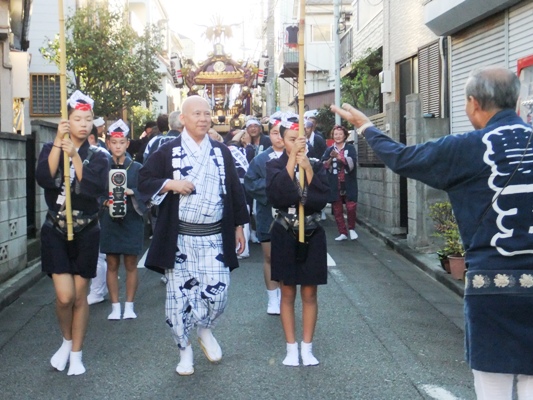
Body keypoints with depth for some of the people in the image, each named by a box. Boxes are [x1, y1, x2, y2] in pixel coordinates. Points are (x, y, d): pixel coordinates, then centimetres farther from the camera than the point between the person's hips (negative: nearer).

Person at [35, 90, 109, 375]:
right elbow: (43, 179, -18)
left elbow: (96, 190, -18)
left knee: (79, 296, 5)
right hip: (55, 232, 0)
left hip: (86, 234, 0)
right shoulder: (51, 148, 1)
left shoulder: (97, 156, -1)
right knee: (64, 296, -9)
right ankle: (66, 341, 20)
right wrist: (58, 142, -22)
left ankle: (76, 354, 20)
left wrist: (74, 155, -23)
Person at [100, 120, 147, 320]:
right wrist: (106, 202, -14)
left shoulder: (137, 168, 2)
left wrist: (131, 192, -20)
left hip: (132, 221, -1)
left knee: (131, 264, 4)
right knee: (112, 264, 5)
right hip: (109, 222, 1)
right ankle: (115, 306, 13)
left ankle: (129, 305, 13)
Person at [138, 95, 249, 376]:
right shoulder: (168, 152, -1)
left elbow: (234, 189, 12)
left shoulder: (222, 152, 8)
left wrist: (239, 226, 11)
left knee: (217, 293, -1)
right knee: (180, 295, 3)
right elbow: (144, 181, 0)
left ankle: (205, 331, 30)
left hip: (214, 237, 2)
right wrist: (170, 184, -17)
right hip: (179, 238, -2)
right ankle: (184, 348, 21)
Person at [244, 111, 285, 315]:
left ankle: (283, 297, 19)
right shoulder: (261, 159, 1)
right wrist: (270, 185, -14)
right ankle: (273, 299, 20)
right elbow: (250, 183, -2)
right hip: (266, 213, 2)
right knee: (269, 256, 9)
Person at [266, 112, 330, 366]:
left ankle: (307, 348, 15)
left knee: (309, 294, 6)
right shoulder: (275, 165, -3)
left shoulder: (316, 166, 1)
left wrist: (308, 169, -19)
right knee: (288, 293, 6)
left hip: (312, 236, 1)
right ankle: (291, 348, 15)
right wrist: (292, 160, -23)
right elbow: (276, 196, -21)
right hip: (285, 237, -1)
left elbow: (322, 199, -11)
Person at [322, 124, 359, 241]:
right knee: (337, 209, 3)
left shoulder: (350, 148, 4)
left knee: (351, 207, -10)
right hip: (334, 185, 2)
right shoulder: (329, 150, 10)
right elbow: (324, 166, 2)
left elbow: (352, 163, -11)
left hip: (348, 184, -2)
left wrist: (338, 156, -21)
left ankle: (351, 229, 13)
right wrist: (331, 158, -16)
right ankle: (342, 233, 12)